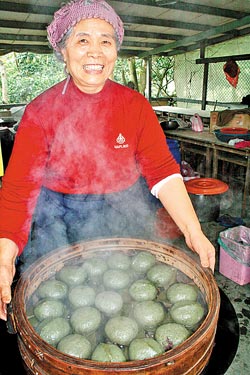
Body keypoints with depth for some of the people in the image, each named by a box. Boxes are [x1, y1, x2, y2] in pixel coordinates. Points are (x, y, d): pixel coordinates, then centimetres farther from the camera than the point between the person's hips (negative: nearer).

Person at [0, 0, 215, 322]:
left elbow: (161, 170, -11)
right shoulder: (40, 111, -12)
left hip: (128, 220, 2)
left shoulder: (136, 105, -7)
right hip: (60, 226, -1)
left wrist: (193, 231, -22)